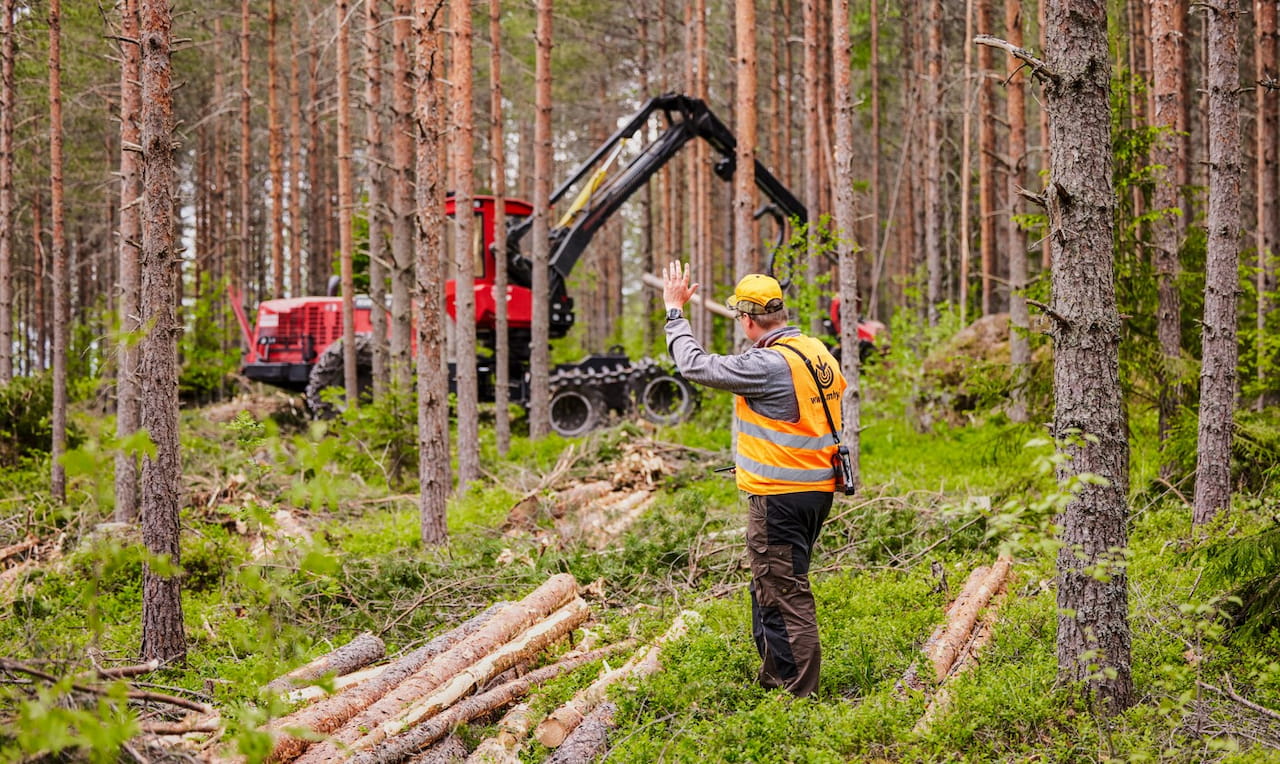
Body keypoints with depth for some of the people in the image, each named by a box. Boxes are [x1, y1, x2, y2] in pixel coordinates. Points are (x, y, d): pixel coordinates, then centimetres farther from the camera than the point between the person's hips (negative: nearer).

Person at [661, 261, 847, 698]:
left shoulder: (767, 365, -19)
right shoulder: (818, 354, 7)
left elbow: (695, 365, -11)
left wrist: (675, 311, 1)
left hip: (780, 497, -9)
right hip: (818, 489, 9)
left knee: (783, 592, -3)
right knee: (771, 585, 21)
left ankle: (799, 691, 1)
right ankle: (774, 675, 32)